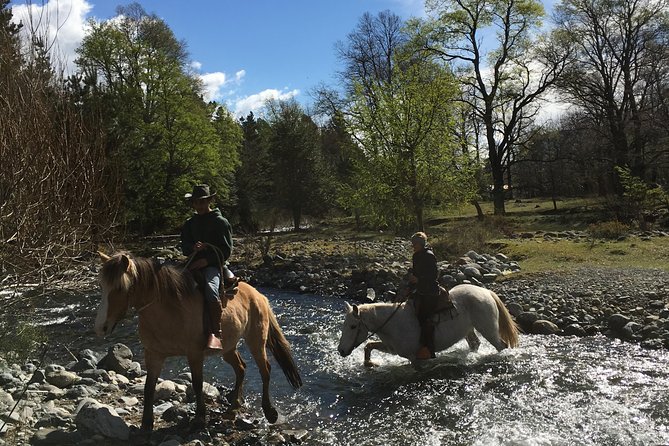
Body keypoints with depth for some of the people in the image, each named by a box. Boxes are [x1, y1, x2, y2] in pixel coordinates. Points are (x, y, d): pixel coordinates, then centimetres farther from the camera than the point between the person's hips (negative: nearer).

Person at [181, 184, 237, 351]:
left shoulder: (220, 222, 1)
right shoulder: (189, 224, 17)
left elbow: (226, 250, -4)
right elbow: (184, 247, 12)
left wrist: (206, 260, -16)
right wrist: (194, 248, -12)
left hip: (214, 264, -6)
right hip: (194, 264, 6)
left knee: (210, 288, -35)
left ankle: (215, 334, -34)